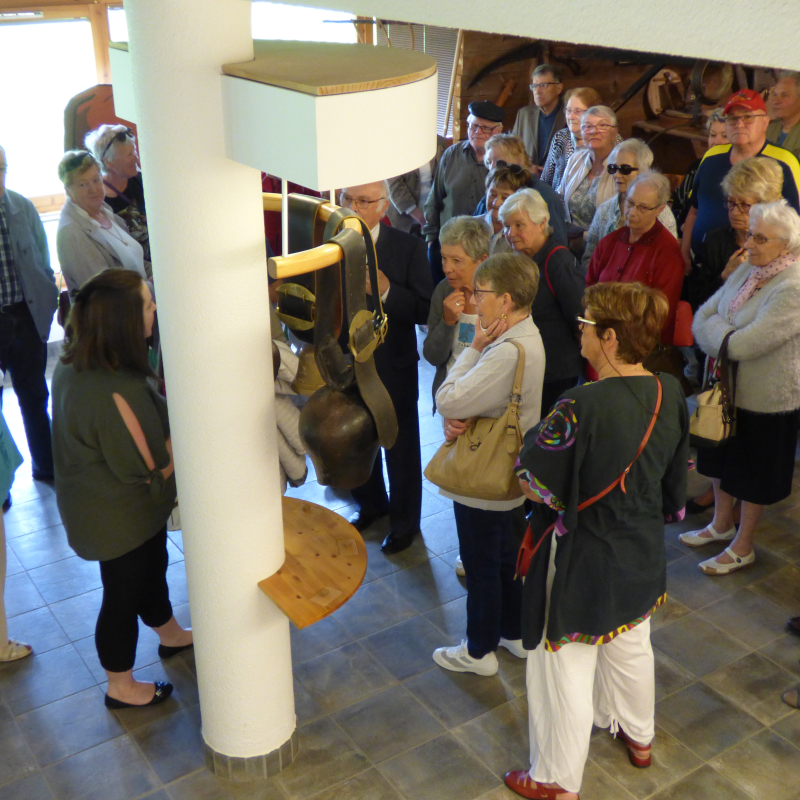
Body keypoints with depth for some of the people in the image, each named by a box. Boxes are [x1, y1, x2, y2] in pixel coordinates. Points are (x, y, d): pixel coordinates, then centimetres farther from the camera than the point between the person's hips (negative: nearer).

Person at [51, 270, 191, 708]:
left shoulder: (77, 361, -8)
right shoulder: (114, 392, -38)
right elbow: (154, 466, -28)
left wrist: (169, 413, -5)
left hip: (99, 502, 9)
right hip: (118, 516, -9)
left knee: (151, 568, 29)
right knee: (124, 594, 13)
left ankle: (170, 635, 55)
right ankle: (121, 687, 36)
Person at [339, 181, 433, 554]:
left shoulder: (408, 247, -13)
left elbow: (424, 312, -18)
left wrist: (385, 290, -30)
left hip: (393, 371, -3)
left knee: (401, 448, 13)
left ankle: (405, 520, 36)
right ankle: (371, 504, 49)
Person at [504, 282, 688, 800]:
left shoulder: (584, 406, -31)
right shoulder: (670, 394, -10)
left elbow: (533, 482, -22)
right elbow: (676, 476, 3)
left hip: (584, 561, -7)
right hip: (643, 553, 7)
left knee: (568, 666, 11)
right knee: (631, 646, 29)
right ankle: (639, 736, 53)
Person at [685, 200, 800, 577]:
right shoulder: (749, 269, -1)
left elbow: (740, 346, -30)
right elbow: (702, 317, 2)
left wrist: (715, 328, -12)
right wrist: (723, 336, -17)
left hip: (766, 398, -8)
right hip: (728, 385, 8)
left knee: (753, 474, 10)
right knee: (720, 457, 22)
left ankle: (742, 547, 29)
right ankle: (722, 524, 44)